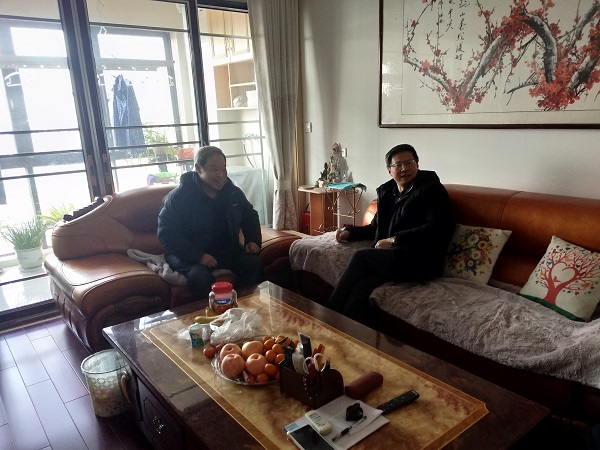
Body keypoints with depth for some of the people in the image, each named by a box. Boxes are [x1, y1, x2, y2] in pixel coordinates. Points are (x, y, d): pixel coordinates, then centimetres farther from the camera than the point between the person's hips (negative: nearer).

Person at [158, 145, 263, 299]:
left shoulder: (233, 192, 4)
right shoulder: (177, 197, -11)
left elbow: (250, 216, 20)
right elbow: (166, 234, -15)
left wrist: (253, 240, 0)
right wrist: (198, 255, -25)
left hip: (226, 250, 4)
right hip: (189, 254, -4)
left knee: (254, 263, -21)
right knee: (200, 275, -35)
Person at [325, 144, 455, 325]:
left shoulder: (432, 189, 2)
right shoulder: (386, 192, 19)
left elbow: (437, 228, -12)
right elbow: (376, 227, 30)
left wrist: (394, 240, -16)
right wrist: (350, 232, 13)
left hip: (421, 261, -5)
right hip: (392, 257, 5)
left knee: (361, 257, -25)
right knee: (362, 286, -28)